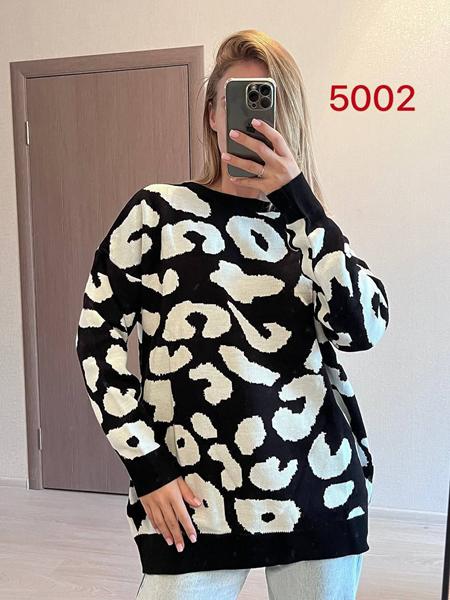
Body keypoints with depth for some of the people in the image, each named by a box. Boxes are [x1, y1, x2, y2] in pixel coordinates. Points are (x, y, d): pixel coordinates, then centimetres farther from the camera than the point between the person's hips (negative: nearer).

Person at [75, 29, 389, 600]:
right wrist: (147, 465, -7)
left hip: (321, 489, 3)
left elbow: (363, 328, -8)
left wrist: (298, 200, -14)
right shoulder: (157, 211, 1)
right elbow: (98, 335, -2)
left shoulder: (306, 224, 7)